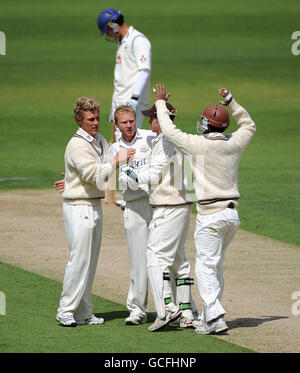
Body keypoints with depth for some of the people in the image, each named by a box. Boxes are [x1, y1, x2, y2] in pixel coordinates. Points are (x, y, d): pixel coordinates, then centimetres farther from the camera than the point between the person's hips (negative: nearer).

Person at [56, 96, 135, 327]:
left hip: (95, 206, 9)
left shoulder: (100, 141, 13)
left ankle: (84, 312, 14)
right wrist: (116, 161, -17)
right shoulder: (77, 145, -15)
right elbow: (94, 174, -22)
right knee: (80, 258, -11)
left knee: (91, 261, 10)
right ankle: (66, 311, -5)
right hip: (79, 208, -9)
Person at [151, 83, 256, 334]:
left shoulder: (199, 144, -12)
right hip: (232, 214, 7)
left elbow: (169, 130, -3)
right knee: (216, 266, 16)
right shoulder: (234, 144, 4)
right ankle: (210, 317, 20)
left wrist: (161, 103, 10)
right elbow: (249, 126, 26)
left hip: (210, 216, -7)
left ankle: (215, 318, -18)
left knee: (205, 268, -7)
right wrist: (231, 102, 26)